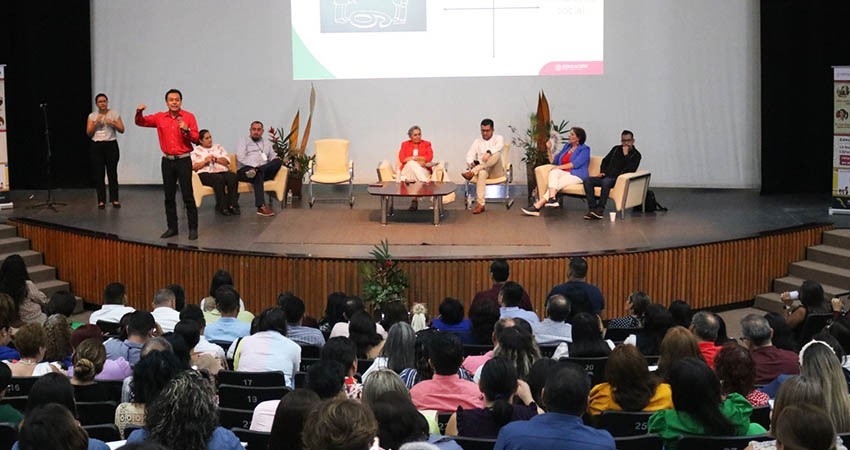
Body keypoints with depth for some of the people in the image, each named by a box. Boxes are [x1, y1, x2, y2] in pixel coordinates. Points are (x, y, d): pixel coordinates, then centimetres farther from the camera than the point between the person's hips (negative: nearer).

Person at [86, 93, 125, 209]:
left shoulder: (114, 114, 5)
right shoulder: (92, 116, 7)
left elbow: (122, 130, 1)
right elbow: (88, 133, 2)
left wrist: (112, 123, -14)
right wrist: (96, 122, -10)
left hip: (111, 145, -1)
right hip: (97, 146, 1)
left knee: (112, 172, -4)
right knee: (99, 174, -1)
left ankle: (115, 199, 1)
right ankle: (101, 201, 3)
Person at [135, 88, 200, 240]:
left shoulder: (189, 117, -3)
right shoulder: (160, 117, 6)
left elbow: (196, 138, -5)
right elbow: (140, 122, 9)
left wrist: (186, 130, -24)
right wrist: (139, 112, -11)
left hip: (184, 160, -4)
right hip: (167, 161, 4)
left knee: (188, 196, -6)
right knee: (169, 196, 7)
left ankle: (193, 229, -1)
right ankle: (172, 227, 15)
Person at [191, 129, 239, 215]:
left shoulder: (218, 147, 24)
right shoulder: (196, 150, 14)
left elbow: (227, 161, 11)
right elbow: (194, 166, 0)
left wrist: (216, 159, -4)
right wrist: (205, 161, -10)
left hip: (222, 171, 4)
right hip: (206, 173, -3)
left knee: (233, 177, -31)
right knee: (219, 179, -37)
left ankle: (233, 205, -29)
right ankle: (222, 207, -30)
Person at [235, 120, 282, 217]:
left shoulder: (266, 144, 29)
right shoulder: (243, 141, 14)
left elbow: (274, 157, 18)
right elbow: (241, 158, -3)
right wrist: (255, 165, -18)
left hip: (266, 170, 4)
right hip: (245, 170, -4)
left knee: (278, 161, -24)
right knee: (258, 174, -41)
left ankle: (256, 170, -43)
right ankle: (261, 207, -51)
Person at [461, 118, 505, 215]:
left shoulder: (498, 138, 9)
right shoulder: (477, 141, 19)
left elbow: (499, 146, -16)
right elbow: (469, 155, 9)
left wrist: (489, 152, -38)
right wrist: (472, 163, -16)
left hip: (496, 171, -1)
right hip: (481, 169, 1)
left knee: (496, 154, -34)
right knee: (482, 173, -40)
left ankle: (472, 172, -42)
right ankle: (480, 205, -49)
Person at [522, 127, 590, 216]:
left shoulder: (584, 149, 2)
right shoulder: (567, 146, 22)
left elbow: (575, 164, -14)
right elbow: (553, 161, 23)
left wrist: (559, 167, -19)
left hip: (576, 175, -6)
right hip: (563, 173, 6)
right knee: (554, 172, -29)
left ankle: (537, 205, -43)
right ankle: (552, 198, -48)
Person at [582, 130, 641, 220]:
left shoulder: (636, 155, 5)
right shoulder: (616, 149, 21)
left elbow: (631, 170, -11)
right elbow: (605, 160, 28)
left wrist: (626, 155, -11)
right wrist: (602, 172, 10)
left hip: (618, 179, -6)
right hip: (606, 177, 6)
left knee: (606, 181, -39)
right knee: (587, 180, -21)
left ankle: (600, 209, -36)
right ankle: (592, 208, -29)